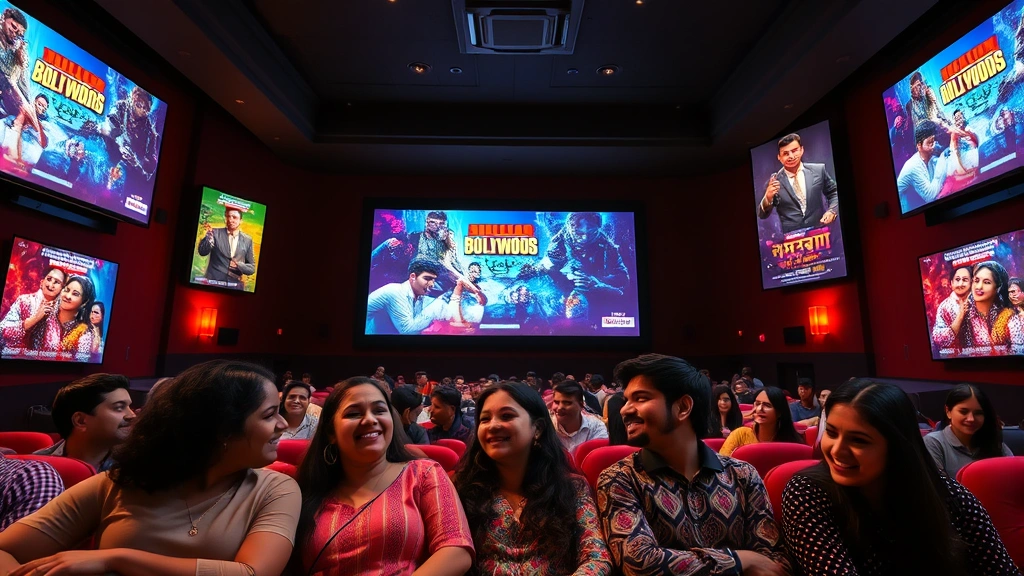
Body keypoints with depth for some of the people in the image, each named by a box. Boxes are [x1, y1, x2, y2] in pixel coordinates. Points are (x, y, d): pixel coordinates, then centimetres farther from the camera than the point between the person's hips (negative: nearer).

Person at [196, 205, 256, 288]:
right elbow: (202, 252, -6)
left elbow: (252, 268, 6)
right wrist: (209, 235, -19)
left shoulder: (247, 240, 5)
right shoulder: (216, 232, 3)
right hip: (212, 282, -1)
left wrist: (239, 265, -13)